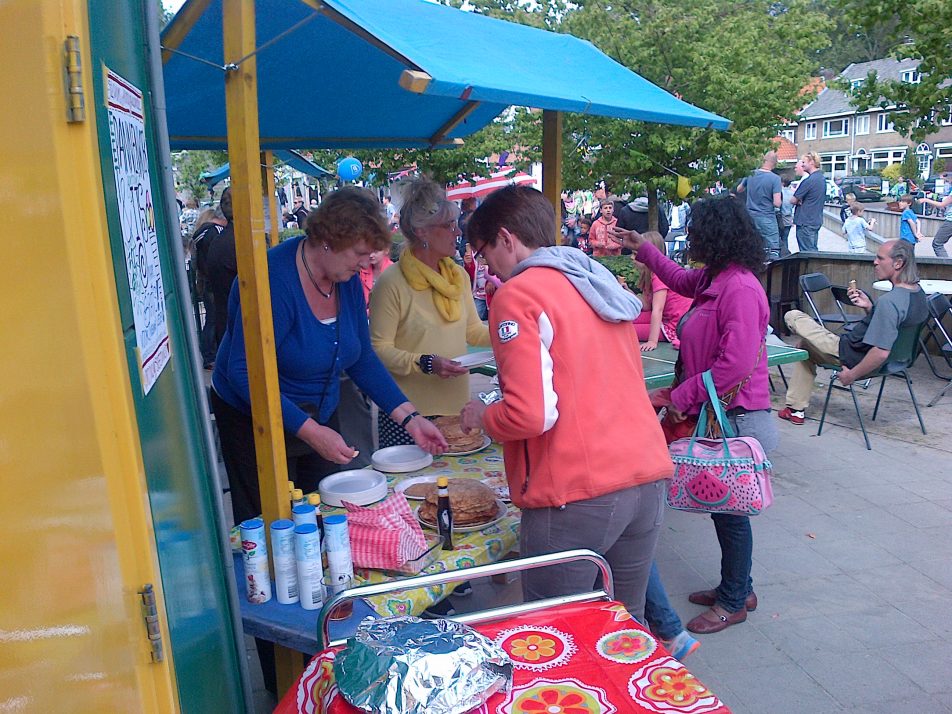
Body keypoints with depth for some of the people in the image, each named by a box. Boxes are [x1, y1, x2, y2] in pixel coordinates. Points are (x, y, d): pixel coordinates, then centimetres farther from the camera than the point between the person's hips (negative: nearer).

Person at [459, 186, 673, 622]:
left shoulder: (518, 295, -9)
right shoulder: (599, 281, 16)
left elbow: (529, 415, -18)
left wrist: (481, 416, 2)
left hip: (577, 494, -8)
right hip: (647, 476, 8)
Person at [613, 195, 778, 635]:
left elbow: (735, 364, -28)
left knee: (729, 508, 5)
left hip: (735, 418, -10)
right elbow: (682, 280, 32)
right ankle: (737, 587, 36)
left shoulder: (740, 288, -22)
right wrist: (644, 250, 33)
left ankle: (733, 602, 23)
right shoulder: (715, 279, 8)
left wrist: (683, 397, -20)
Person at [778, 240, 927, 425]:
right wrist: (869, 308, -4)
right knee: (805, 347, 28)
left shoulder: (889, 301, -32)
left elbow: (881, 353, -35)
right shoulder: (918, 293, -2)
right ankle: (796, 409, 32)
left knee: (793, 317, -1)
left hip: (852, 356, -10)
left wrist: (852, 375, -21)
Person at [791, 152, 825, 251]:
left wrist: (798, 201, 5)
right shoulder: (822, 178, 12)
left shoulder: (809, 180, -18)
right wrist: (801, 200, 2)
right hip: (817, 220, 9)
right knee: (813, 250, 15)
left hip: (806, 222, -9)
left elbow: (793, 200, -16)